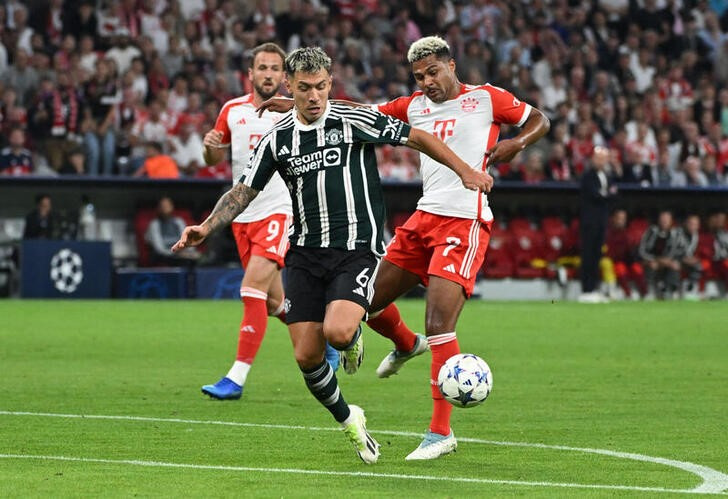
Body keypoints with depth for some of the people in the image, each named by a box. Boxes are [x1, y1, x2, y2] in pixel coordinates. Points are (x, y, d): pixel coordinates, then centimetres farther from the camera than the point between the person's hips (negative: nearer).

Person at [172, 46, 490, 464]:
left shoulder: (355, 121, -7)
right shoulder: (278, 140, 4)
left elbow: (418, 138, 1)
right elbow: (244, 192, 11)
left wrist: (466, 172, -2)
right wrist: (206, 228, -2)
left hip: (358, 250, -4)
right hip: (306, 254, 4)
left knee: (337, 332, -27)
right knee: (307, 356, -4)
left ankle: (353, 337, 13)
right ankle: (348, 421, 22)